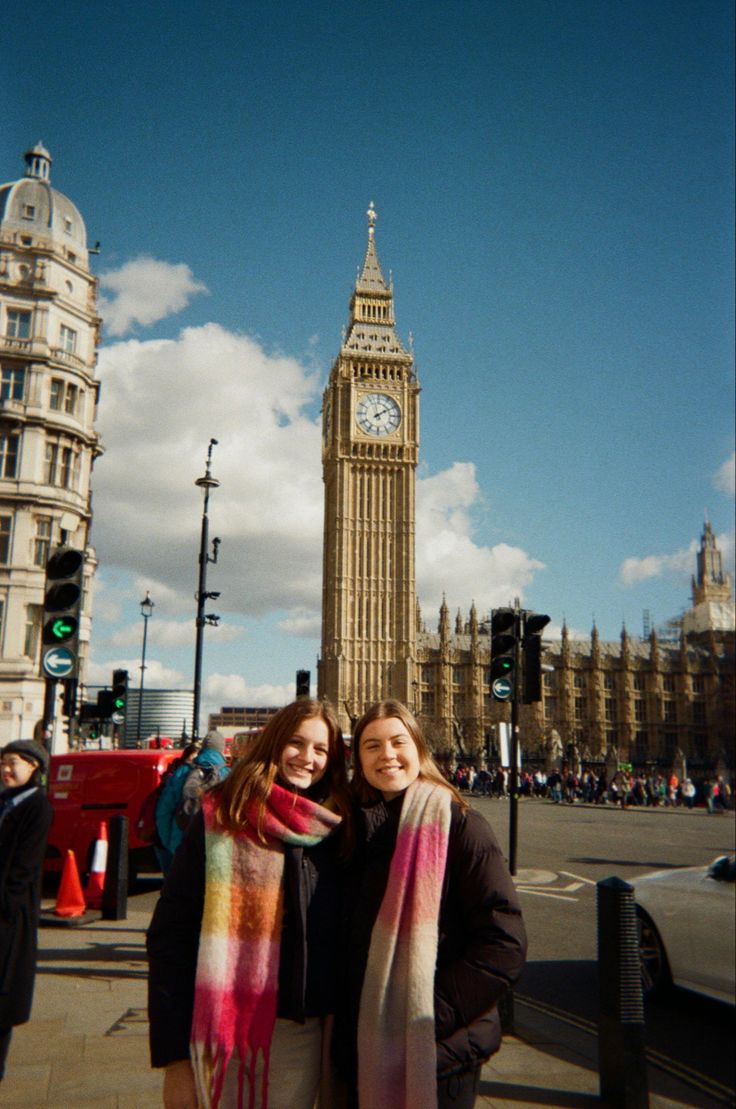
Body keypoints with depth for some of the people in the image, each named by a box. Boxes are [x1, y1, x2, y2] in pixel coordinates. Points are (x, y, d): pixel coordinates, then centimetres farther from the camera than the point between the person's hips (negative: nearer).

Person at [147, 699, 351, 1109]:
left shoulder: (336, 830, 3)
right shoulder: (221, 818, -7)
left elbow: (344, 936, 9)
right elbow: (171, 933, -9)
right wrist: (174, 1058, -11)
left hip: (301, 1030, 3)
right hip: (223, 1027, -3)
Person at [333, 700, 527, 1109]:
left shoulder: (457, 824, -13)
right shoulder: (355, 825, 4)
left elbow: (504, 942, -16)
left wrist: (434, 1014, -19)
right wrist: (344, 1024, 5)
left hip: (438, 1051, -5)